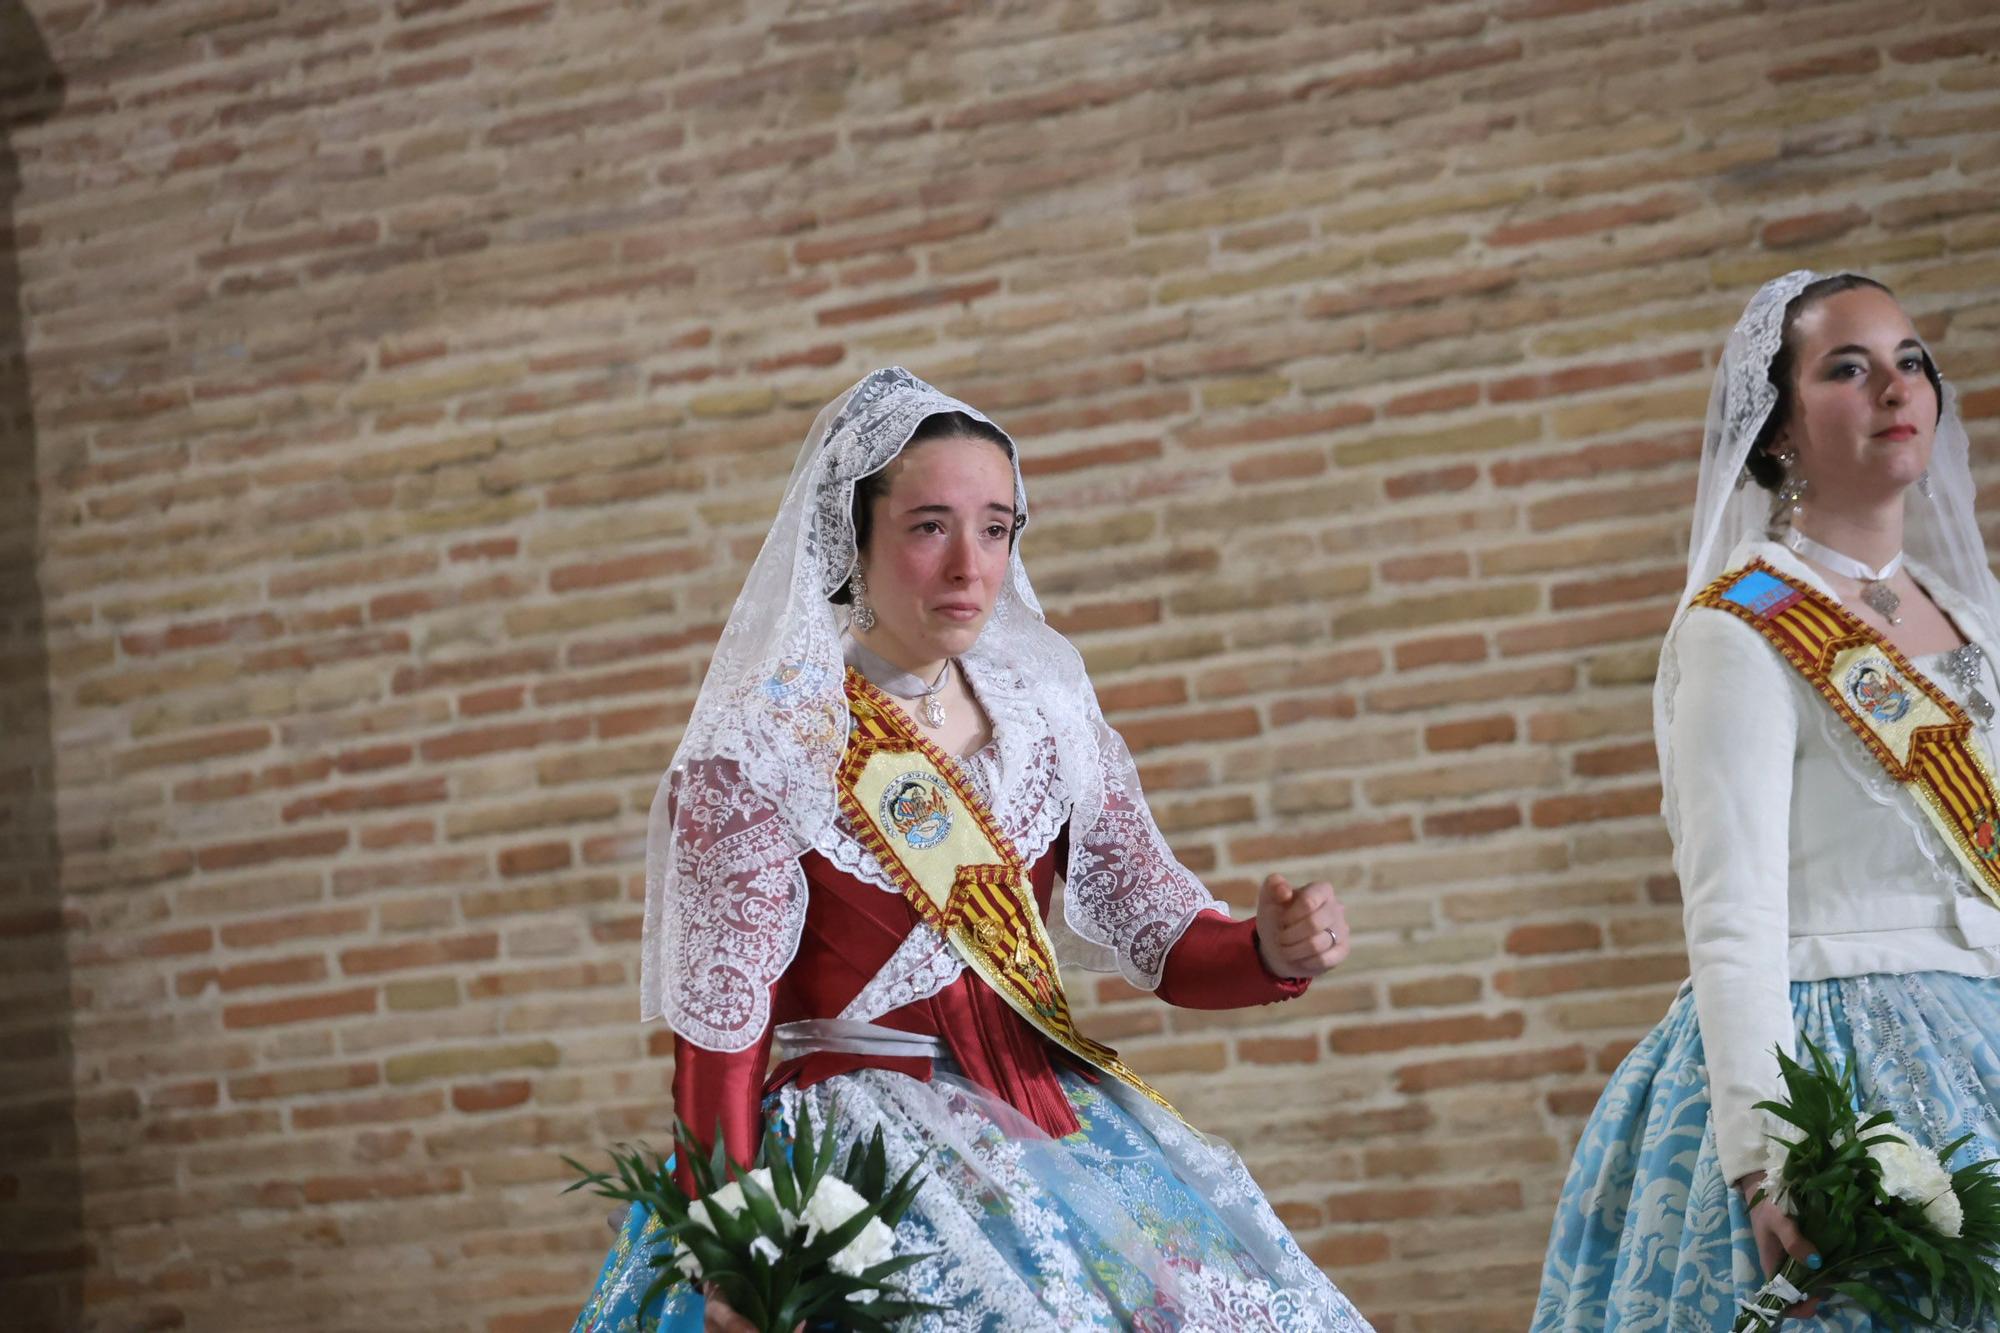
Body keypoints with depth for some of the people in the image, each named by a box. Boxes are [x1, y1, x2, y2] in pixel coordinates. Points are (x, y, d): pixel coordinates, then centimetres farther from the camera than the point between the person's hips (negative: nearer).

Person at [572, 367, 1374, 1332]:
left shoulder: (1043, 716, 6)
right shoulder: (761, 748, -9)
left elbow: (1162, 932, 8)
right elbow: (719, 1039, -10)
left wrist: (1273, 949, -14)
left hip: (1057, 1115, 5)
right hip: (863, 1136, -5)